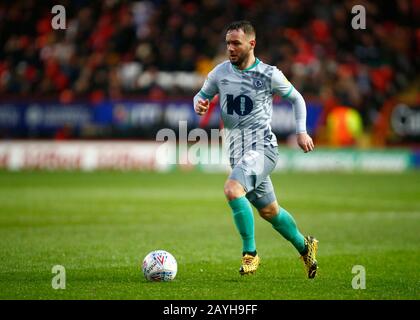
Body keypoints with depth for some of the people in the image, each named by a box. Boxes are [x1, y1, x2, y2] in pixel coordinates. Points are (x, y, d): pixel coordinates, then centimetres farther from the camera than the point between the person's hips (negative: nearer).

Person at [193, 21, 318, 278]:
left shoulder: (269, 75, -4)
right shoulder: (220, 73, 5)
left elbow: (296, 98, 10)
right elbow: (204, 94, 20)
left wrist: (301, 131, 0)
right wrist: (199, 104, -4)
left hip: (262, 146, -5)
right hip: (237, 152, 6)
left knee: (232, 189, -29)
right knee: (269, 211, 15)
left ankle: (250, 253, -16)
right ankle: (305, 246, 39)